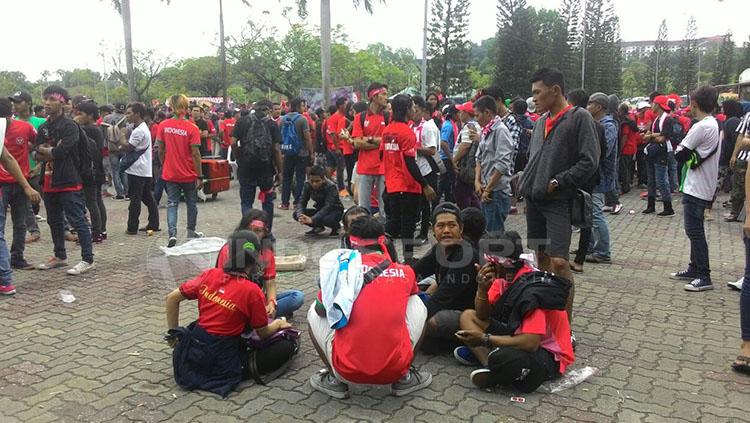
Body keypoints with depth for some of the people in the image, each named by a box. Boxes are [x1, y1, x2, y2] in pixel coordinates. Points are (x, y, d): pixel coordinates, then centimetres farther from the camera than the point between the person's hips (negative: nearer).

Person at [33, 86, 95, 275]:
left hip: (69, 182, -8)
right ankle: (60, 256, 30)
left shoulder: (70, 126, -10)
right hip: (49, 182, 8)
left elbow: (60, 152, -21)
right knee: (54, 221, 17)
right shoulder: (43, 128, 14)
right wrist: (53, 151, -12)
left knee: (77, 220, -6)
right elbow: (38, 156, 7)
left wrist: (43, 149, -3)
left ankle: (88, 259, -1)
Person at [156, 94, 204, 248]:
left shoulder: (163, 126, -4)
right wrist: (200, 176, -8)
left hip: (170, 173, 2)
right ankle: (191, 231, 29)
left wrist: (164, 166, 16)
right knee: (191, 203, 16)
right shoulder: (192, 128, -14)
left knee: (172, 203, 7)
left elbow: (160, 150, 1)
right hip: (189, 175, -2)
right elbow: (195, 154, -14)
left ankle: (172, 234, -8)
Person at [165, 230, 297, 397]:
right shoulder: (252, 291, -17)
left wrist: (173, 333, 14)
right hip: (221, 363, -5)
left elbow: (172, 298, 3)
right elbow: (263, 333, -3)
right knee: (287, 346, 0)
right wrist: (278, 323, 18)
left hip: (192, 351, 6)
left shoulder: (210, 275, -4)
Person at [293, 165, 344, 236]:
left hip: (335, 210, -5)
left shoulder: (331, 187, -27)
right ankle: (318, 227, 6)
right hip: (320, 209, 5)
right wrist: (300, 215, -38)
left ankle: (336, 227, -3)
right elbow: (302, 202, -15)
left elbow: (328, 206, -36)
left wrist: (312, 219, -48)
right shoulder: (307, 185, -13)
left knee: (326, 219, -40)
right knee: (295, 214, -15)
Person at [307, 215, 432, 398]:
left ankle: (335, 381, 18)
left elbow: (321, 310, 8)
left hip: (348, 372, -1)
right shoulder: (406, 272, 5)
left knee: (314, 312, 21)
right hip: (396, 370, 1)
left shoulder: (342, 267, -3)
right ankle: (404, 378, 21)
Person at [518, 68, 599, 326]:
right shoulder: (541, 120, 15)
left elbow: (589, 162, -12)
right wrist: (527, 181, 10)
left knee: (558, 261, -12)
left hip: (558, 201, -7)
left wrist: (557, 183, -14)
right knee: (541, 257, 13)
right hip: (533, 199, 7)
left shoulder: (579, 118, -7)